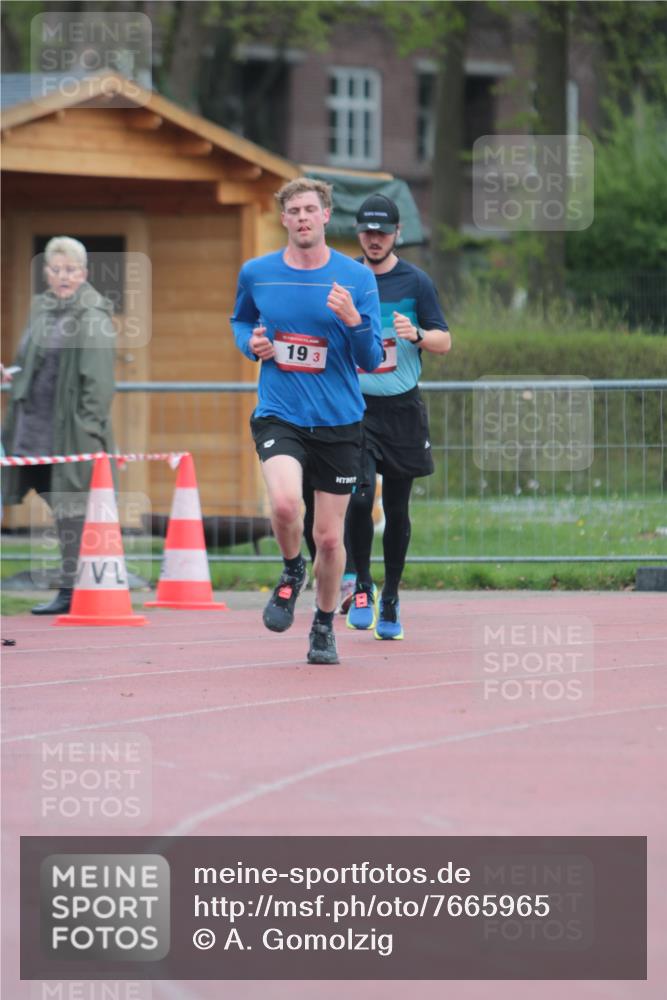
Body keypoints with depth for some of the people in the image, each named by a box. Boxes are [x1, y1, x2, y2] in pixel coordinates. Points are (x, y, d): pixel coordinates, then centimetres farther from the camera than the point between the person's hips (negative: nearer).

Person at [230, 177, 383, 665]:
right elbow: (240, 320, 23)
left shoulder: (356, 278, -3)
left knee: (330, 537, 4)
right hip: (278, 417, 0)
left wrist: (354, 321, -22)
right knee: (285, 503, -27)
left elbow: (372, 360, -2)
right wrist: (251, 342, 0)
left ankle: (324, 626, 29)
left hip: (339, 422, 0)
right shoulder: (256, 273, 2)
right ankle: (292, 570, 5)